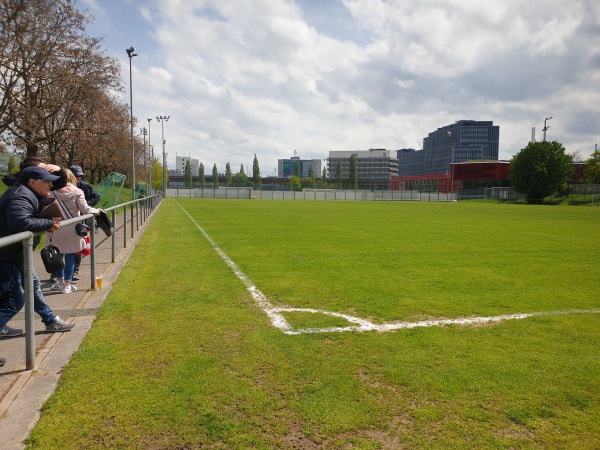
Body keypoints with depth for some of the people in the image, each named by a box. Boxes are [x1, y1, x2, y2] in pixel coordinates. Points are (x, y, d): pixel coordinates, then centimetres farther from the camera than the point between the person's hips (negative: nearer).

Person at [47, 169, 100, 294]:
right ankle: (67, 285, 10)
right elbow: (85, 209, -9)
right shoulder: (77, 192, -6)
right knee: (70, 256, 5)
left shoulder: (53, 192, -2)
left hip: (56, 228, 2)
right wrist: (96, 211, 7)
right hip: (71, 229, -2)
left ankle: (60, 282, 26)